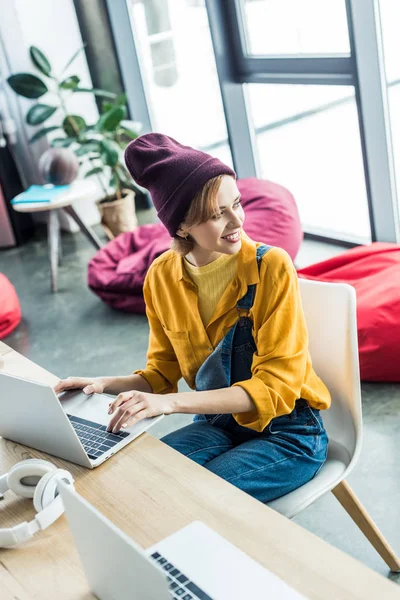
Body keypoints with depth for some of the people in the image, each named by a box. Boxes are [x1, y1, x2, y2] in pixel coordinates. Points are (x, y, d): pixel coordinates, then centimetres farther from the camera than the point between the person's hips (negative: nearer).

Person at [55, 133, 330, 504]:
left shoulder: (271, 267, -19)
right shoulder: (162, 277, -4)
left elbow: (277, 384, -21)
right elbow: (164, 372, 7)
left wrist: (171, 403, -31)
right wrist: (108, 385, -14)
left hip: (288, 434, -4)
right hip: (219, 425, 4)